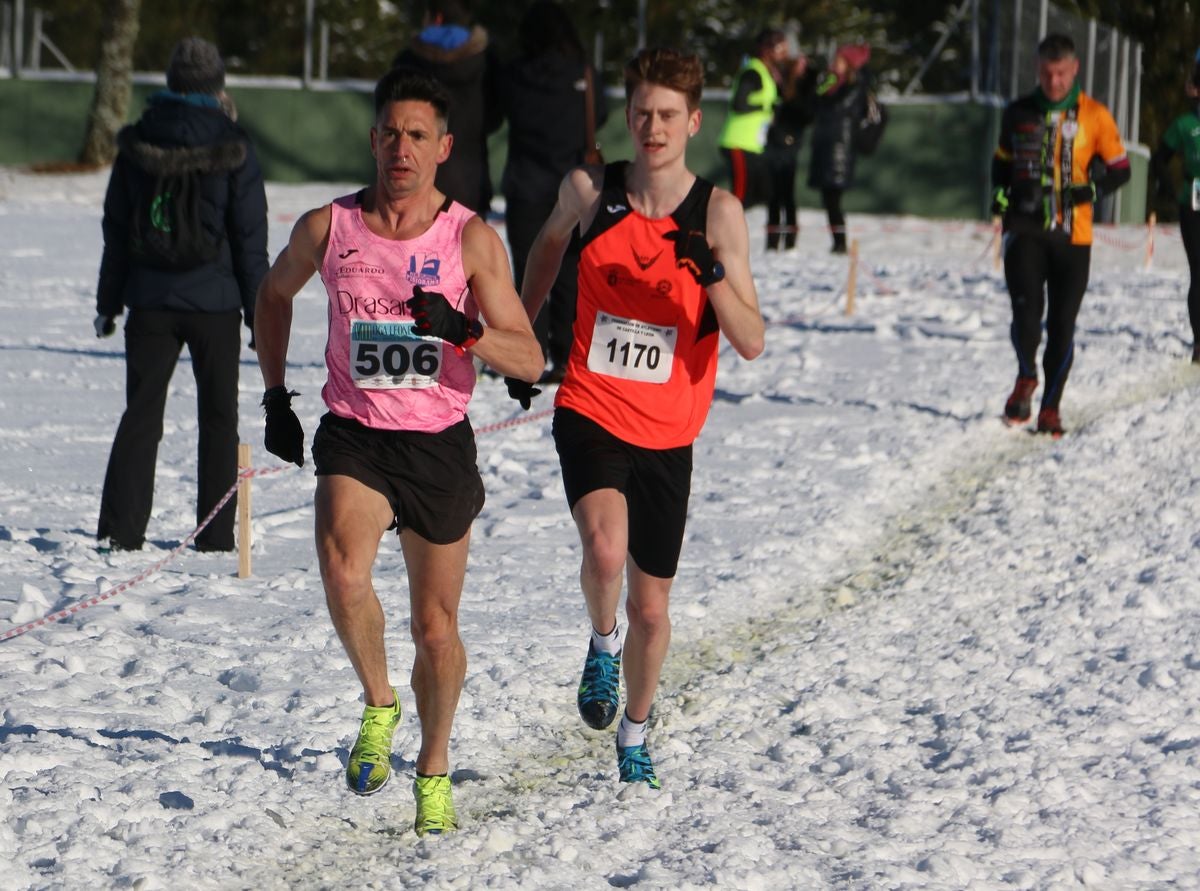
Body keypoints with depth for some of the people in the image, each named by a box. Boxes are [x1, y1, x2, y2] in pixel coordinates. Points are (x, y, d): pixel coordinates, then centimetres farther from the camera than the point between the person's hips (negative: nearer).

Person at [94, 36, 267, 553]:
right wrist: (260, 313, 2)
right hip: (214, 302, -2)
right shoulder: (231, 150, -8)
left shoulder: (137, 145, 1)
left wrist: (107, 304, 14)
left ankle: (121, 529, -3)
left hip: (150, 301, 2)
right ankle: (215, 536, 7)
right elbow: (250, 239, -5)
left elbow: (115, 230, 6)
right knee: (218, 418, 8)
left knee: (141, 413, 6)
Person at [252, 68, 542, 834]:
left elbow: (529, 361, -11)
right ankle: (379, 705, -4)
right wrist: (276, 395, 15)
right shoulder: (328, 228, -2)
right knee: (344, 571, -29)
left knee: (436, 628, 8)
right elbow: (274, 295, 20)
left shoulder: (473, 239, -7)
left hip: (439, 446, 0)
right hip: (355, 438, 0)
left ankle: (434, 767, 33)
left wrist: (464, 332, -29)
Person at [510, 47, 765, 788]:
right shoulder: (590, 190, -4)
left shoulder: (719, 213, -8)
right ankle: (603, 643, 4)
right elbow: (552, 240, 22)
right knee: (605, 551, -29)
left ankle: (635, 735, 36)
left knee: (651, 605, 10)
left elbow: (752, 343, -13)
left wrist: (711, 272, -28)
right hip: (591, 414, -1)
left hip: (667, 435, 1)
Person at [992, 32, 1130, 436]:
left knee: (1062, 325, 1)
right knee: (1026, 307, -19)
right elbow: (1002, 161, 23)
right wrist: (1000, 192, 4)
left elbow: (1120, 169, 7)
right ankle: (1026, 377, 6)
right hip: (1025, 228, 1)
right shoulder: (1018, 114, 9)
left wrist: (1091, 190, -11)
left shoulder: (1094, 116, 2)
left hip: (1072, 235, -1)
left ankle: (1050, 406, 14)